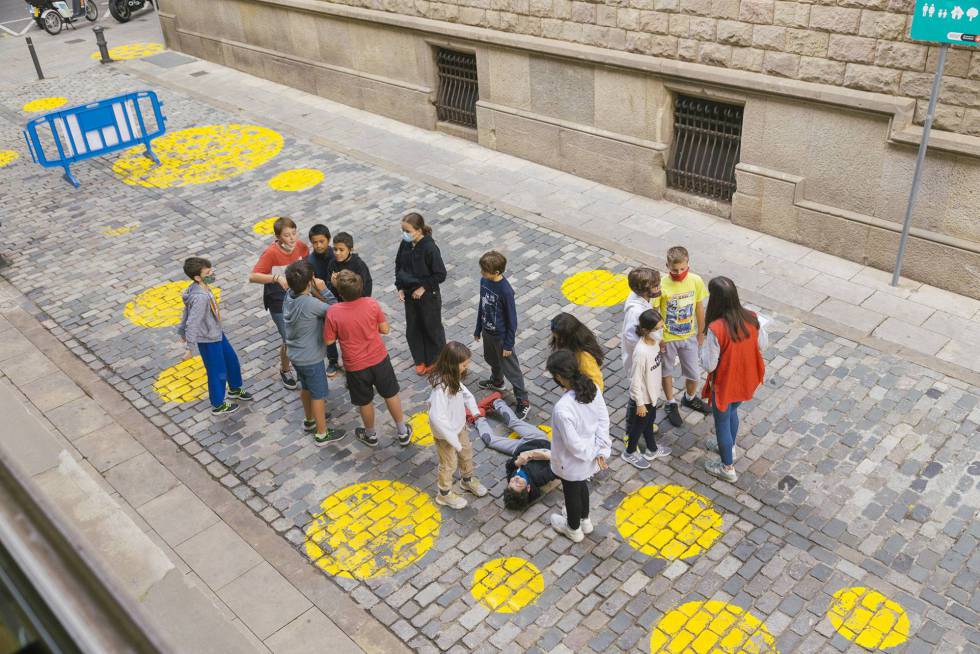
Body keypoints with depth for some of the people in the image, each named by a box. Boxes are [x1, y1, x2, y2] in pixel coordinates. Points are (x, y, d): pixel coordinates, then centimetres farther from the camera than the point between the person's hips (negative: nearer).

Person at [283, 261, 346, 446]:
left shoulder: (289, 295, -10)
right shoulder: (310, 303, -33)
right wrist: (323, 288, -15)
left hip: (295, 354, 8)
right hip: (310, 358, -8)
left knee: (306, 388, 29)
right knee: (318, 395, 11)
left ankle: (309, 420, 50)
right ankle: (322, 434, 26)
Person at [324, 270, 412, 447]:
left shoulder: (333, 312, -22)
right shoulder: (372, 304, -16)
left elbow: (329, 341, -10)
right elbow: (385, 329, -6)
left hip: (356, 365, -1)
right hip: (380, 359, 1)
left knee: (365, 402, 21)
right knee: (391, 395, 21)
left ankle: (371, 436, 43)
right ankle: (403, 433, 35)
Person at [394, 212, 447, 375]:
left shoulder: (430, 248, -26)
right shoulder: (405, 244, -8)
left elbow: (440, 275, -20)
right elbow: (399, 265, 7)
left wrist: (423, 287, -19)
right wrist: (400, 287, -2)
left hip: (428, 296, -6)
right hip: (409, 294, 6)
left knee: (432, 329, 14)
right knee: (412, 329, 17)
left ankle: (435, 360, 34)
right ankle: (420, 360, 36)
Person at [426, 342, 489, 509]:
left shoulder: (453, 378, -12)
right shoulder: (441, 387, -38)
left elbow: (464, 392, 9)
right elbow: (437, 417, -39)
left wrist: (474, 410, -2)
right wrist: (453, 439, -32)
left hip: (460, 426, 8)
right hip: (445, 433, -8)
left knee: (466, 453, 27)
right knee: (449, 464, 14)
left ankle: (467, 480, 54)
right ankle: (445, 494, 39)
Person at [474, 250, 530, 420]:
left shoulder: (505, 291, -30)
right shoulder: (484, 281, -9)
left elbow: (512, 319, -20)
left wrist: (509, 344, -15)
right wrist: (478, 329, 15)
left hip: (501, 336, -7)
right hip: (488, 331, 7)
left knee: (510, 368, 3)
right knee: (491, 359, 30)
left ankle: (523, 401, 16)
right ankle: (496, 381, 58)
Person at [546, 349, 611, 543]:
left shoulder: (562, 408, -39)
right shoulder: (593, 387, -19)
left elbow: (573, 444, -29)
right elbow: (603, 419, -8)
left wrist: (593, 453, -11)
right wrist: (601, 450, -4)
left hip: (572, 462, -6)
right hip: (588, 457, 6)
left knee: (572, 492, 23)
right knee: (581, 485, 33)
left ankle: (573, 529, 52)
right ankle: (585, 520, 59)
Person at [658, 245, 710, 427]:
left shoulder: (696, 281, -15)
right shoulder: (661, 285, -25)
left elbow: (699, 308, -1)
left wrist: (701, 333, 8)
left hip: (689, 336, 3)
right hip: (667, 338, -3)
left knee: (694, 373, 15)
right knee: (667, 371, 18)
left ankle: (690, 398, 47)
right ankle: (671, 404, 42)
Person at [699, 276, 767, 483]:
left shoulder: (716, 329, -33)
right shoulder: (752, 318, -16)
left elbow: (709, 365, -24)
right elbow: (763, 345, 0)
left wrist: (705, 345, -8)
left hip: (724, 384, -5)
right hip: (745, 380, 6)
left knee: (722, 422, 18)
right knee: (732, 412, 32)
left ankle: (727, 468, 37)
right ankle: (729, 447, 57)